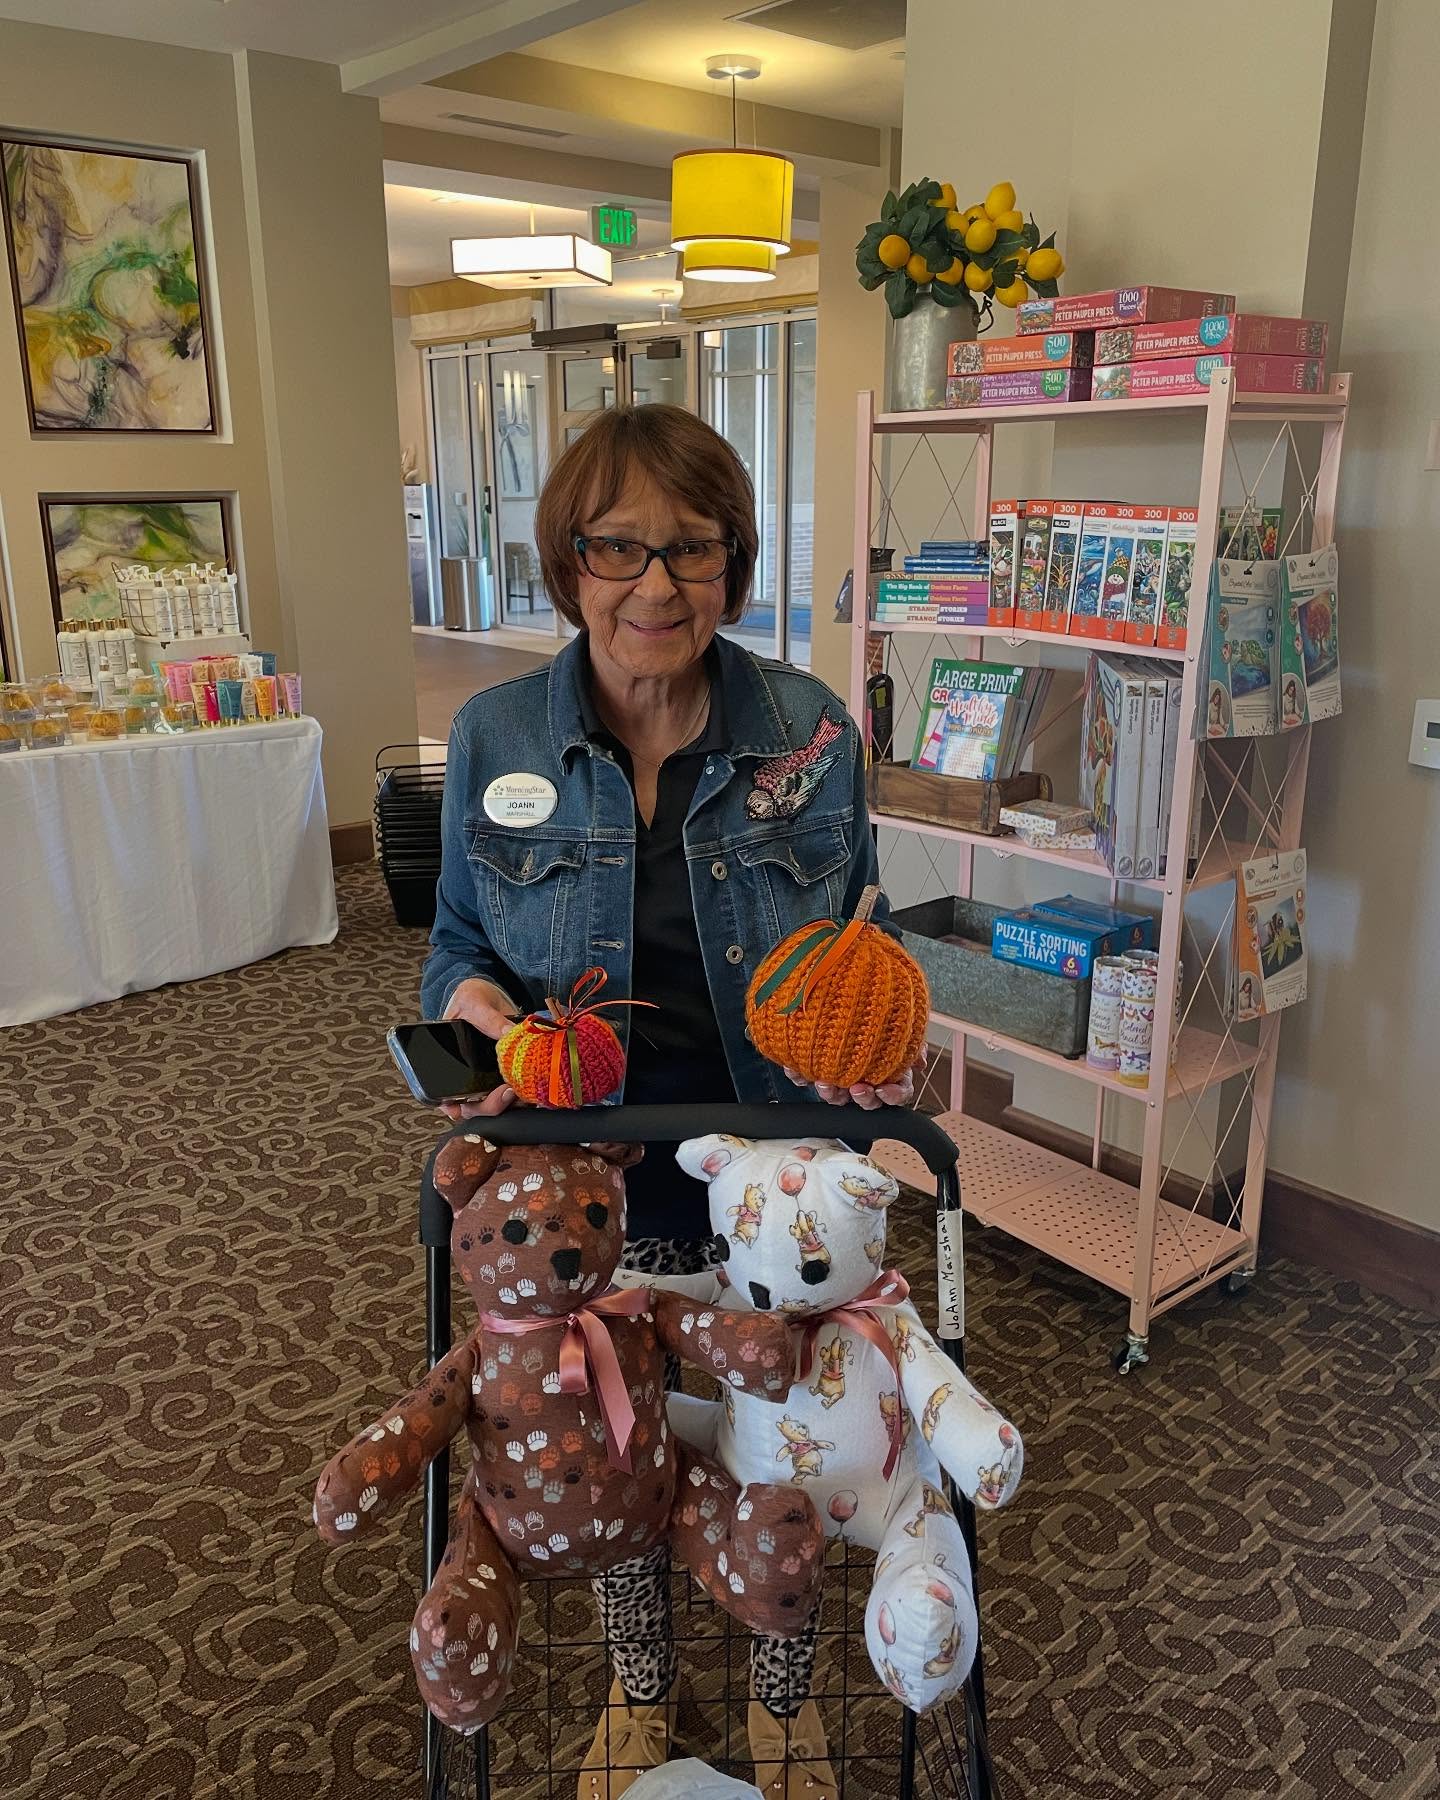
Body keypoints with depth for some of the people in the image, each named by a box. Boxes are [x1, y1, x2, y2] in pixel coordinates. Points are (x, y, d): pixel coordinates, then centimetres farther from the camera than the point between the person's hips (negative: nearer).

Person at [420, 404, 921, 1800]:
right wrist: (473, 1000, -19)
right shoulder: (495, 737, -8)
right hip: (587, 1175, 1)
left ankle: (782, 1685, 51)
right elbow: (459, 940, 3)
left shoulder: (811, 731, -10)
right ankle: (638, 1688, 53)